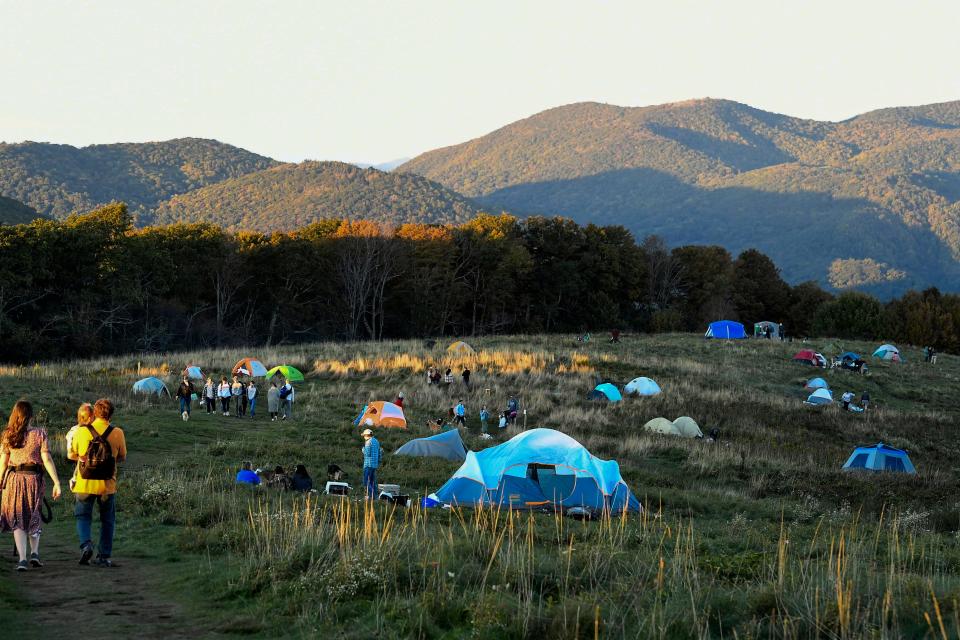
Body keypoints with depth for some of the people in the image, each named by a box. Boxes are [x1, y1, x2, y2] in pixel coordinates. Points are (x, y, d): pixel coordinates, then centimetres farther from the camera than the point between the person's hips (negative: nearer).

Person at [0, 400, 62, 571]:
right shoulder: (39, 433, -3)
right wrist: (57, 482, -6)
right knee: (34, 517, 21)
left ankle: (22, 559, -5)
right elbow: (47, 459, -7)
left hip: (14, 480, 0)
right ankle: (34, 553, 13)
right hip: (34, 479, 0)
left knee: (17, 519, 5)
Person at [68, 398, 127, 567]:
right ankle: (104, 556, 12)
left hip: (84, 484, 0)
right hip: (107, 485, 0)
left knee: (83, 516, 14)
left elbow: (71, 455, 5)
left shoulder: (82, 432, -7)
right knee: (107, 520, 14)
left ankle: (86, 543, -11)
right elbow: (122, 457, 5)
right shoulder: (117, 433, -6)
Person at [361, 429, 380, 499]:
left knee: (366, 481, -7)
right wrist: (378, 463, 23)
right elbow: (379, 454, 18)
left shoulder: (368, 442, -12)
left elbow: (367, 453, -19)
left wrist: (363, 450, 1)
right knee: (373, 481, 12)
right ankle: (374, 496, 10)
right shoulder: (376, 442, 14)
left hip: (368, 464, -8)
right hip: (375, 464, 8)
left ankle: (370, 495, -18)